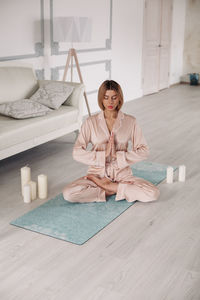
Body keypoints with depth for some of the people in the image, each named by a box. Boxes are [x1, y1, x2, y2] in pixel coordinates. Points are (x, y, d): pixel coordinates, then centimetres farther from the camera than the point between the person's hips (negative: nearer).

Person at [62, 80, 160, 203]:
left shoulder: (130, 121, 0)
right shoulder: (91, 122, -1)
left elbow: (144, 151, -3)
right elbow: (77, 153, -7)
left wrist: (118, 155, -14)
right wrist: (104, 154, -16)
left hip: (122, 174, 0)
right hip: (97, 173, 0)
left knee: (153, 194, -25)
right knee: (68, 194, -26)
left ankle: (107, 186, -8)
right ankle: (117, 190, -10)